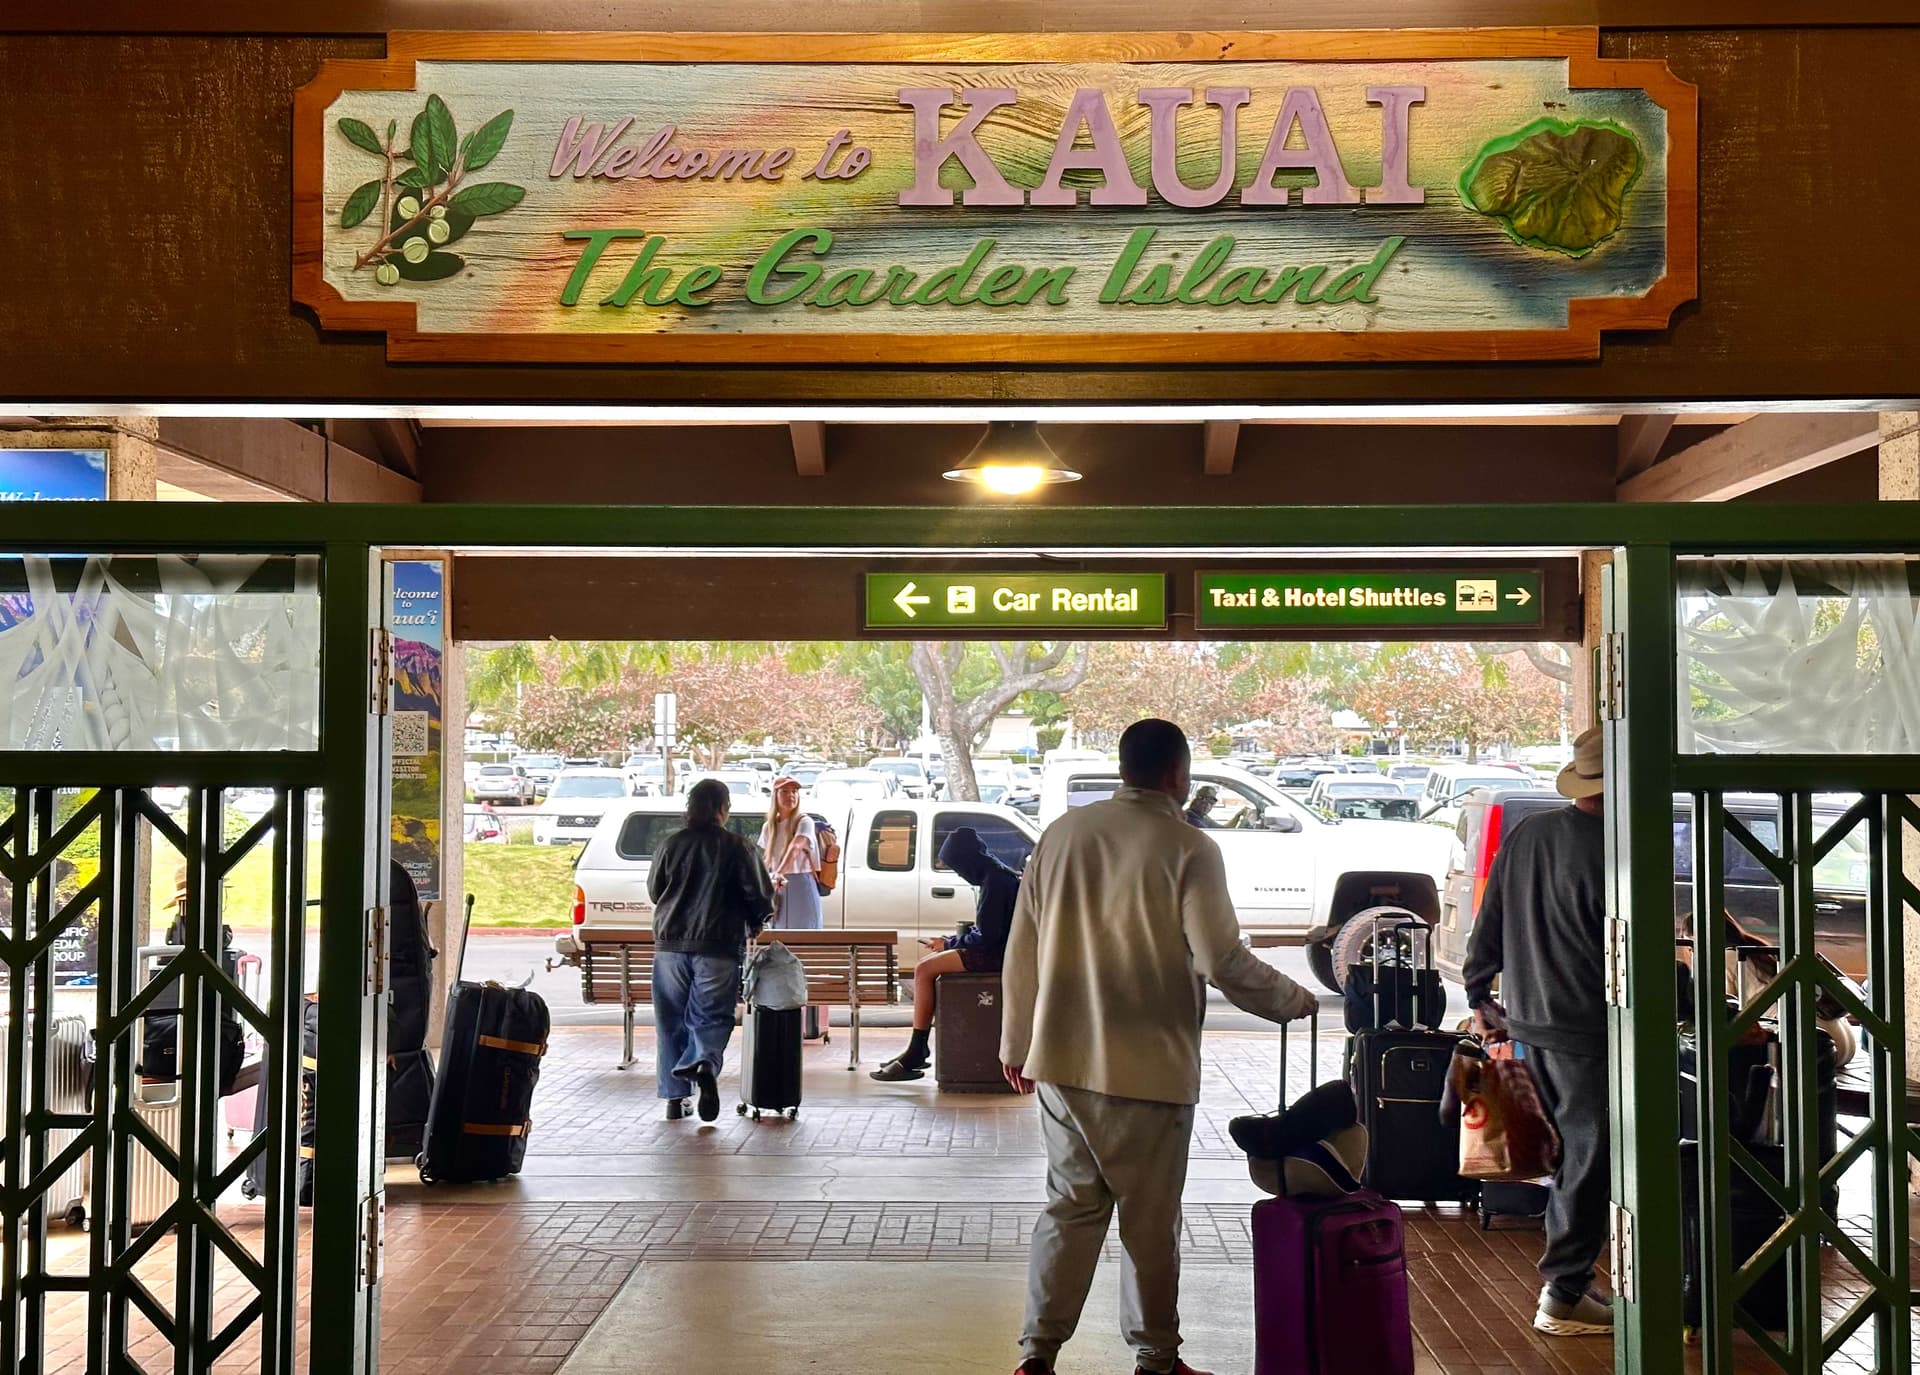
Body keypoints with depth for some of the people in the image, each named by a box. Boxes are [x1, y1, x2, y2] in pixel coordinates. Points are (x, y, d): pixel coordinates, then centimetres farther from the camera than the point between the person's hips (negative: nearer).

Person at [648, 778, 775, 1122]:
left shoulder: (672, 844, 3)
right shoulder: (738, 848, -4)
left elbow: (654, 889, 14)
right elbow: (759, 897, -3)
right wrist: (755, 926, 17)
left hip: (671, 944, 2)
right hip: (719, 948, -2)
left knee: (671, 1020, 11)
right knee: (710, 1016, 2)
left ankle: (674, 1096, 12)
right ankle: (704, 1063, -29)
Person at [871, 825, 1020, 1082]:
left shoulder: (995, 880, -19)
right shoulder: (996, 874, 12)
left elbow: (986, 938, -22)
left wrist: (949, 944, -7)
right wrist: (951, 941, 7)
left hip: (996, 955, -11)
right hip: (994, 949, 11)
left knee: (925, 970, -13)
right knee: (926, 967, 10)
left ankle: (916, 1053, -9)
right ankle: (917, 1052, 8)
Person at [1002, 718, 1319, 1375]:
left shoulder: (1061, 834, 4)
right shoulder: (1188, 848, -11)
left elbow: (1022, 951, 8)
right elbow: (1223, 961, -14)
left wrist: (1016, 1044, 17)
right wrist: (1294, 1000, 4)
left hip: (1062, 1059, 5)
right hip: (1148, 1068, -5)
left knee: (1071, 1207, 13)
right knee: (1150, 1220, 8)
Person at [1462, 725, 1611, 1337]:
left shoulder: (1526, 833, 4)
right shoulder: (1613, 856, -19)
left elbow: (1488, 924, 11)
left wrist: (1481, 998, 21)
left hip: (1528, 1021, 8)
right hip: (1587, 1033, -8)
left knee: (1565, 1153, 19)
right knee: (1590, 1162, 2)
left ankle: (1567, 1269, 27)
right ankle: (1564, 1295, 7)